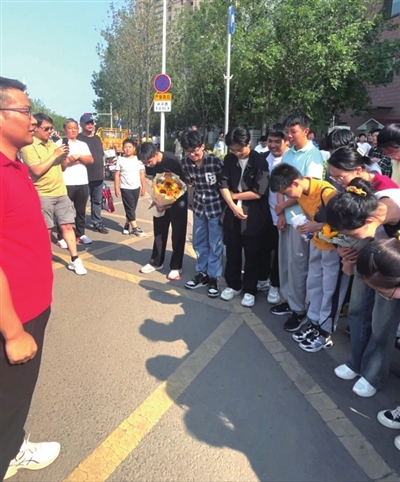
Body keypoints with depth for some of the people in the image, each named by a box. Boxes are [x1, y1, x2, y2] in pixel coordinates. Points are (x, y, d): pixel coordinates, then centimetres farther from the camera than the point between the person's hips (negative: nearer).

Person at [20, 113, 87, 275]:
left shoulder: (51, 144, 13)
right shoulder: (28, 146, -10)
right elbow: (37, 170, -20)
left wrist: (64, 158, 0)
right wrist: (55, 154, -17)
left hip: (61, 192, 6)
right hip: (42, 195, -6)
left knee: (67, 225, 4)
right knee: (46, 230, 3)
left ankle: (74, 260, 9)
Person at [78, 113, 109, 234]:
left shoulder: (97, 138, 16)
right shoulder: (78, 138, -6)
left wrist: (103, 170, 18)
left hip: (98, 176, 7)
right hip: (84, 176, -6)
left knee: (97, 201, 12)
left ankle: (97, 223, 21)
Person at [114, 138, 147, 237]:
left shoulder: (138, 160, 2)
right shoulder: (120, 160, -3)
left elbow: (142, 175, 4)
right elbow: (117, 175, -2)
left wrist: (143, 187, 1)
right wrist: (116, 188, -7)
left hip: (136, 187, 3)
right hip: (125, 188, -3)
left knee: (132, 208, 11)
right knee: (130, 209, -4)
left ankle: (127, 225, 26)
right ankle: (135, 228, -1)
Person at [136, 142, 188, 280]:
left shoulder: (171, 161, -26)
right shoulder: (150, 165, -9)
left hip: (177, 199, -5)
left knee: (178, 233, -1)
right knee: (159, 230, 10)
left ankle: (176, 267, 7)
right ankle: (156, 262, 23)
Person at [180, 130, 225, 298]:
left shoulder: (215, 161, -21)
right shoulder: (185, 162, -8)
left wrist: (227, 208, -10)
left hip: (216, 206, -5)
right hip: (199, 205, 5)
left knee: (215, 244, 3)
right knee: (199, 242, 14)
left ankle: (213, 277, 16)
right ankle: (202, 273, 29)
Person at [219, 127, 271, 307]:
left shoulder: (260, 161, -11)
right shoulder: (229, 159, 3)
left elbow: (258, 192, -16)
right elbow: (223, 185, -1)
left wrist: (233, 195, -6)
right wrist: (233, 206, -15)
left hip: (253, 216, -4)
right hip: (232, 213, 4)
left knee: (252, 255, 7)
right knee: (232, 252, 14)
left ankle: (250, 290, 22)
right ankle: (233, 285, 31)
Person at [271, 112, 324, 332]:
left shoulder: (314, 155, -11)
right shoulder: (287, 154, 8)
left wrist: (283, 206, -8)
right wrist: (281, 212, -5)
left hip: (300, 217, -6)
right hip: (285, 214, 6)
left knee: (297, 263, 0)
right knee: (285, 260, 13)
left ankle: (299, 309, 13)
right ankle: (288, 300, 28)